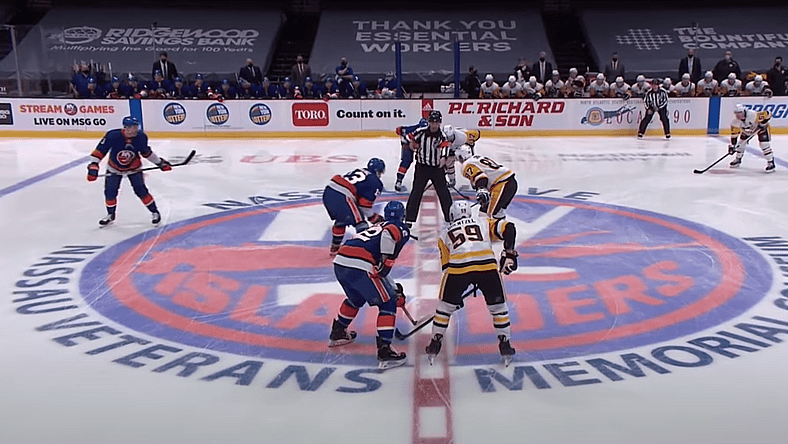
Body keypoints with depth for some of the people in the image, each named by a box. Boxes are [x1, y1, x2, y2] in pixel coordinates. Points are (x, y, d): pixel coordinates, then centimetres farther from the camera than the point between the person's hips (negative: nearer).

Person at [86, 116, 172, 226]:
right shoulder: (112, 136, -29)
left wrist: (160, 163, 3)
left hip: (133, 168, 0)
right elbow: (100, 151, -21)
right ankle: (110, 215, 25)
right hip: (114, 168, 0)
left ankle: (155, 212, 10)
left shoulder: (141, 137, -19)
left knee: (141, 191, -8)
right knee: (110, 192, 0)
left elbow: (146, 152, 0)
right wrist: (93, 166, -28)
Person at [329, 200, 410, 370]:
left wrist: (395, 290, 43)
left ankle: (337, 333, 48)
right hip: (359, 267, -8)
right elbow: (389, 233, -16)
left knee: (356, 299, 34)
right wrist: (386, 261, -10)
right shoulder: (402, 230, 13)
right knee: (387, 304, 6)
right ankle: (384, 351, 0)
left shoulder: (377, 226, 35)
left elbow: (381, 268, 39)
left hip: (340, 262, 8)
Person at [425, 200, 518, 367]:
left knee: (445, 306, 22)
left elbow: (446, 266, 28)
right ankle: (505, 347, 24)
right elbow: (508, 228, 12)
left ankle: (434, 346, 28)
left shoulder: (445, 235, 31)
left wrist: (456, 295, 34)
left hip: (458, 267, 0)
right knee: (498, 307, 21)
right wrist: (509, 253, 10)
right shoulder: (483, 223, 30)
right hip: (487, 265, 0)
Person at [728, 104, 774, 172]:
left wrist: (762, 123, -33)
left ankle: (770, 163, -8)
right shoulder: (735, 122, -24)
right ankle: (737, 160, 25)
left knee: (764, 145, -18)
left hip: (761, 127, -5)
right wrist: (732, 145, -20)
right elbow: (734, 134, -15)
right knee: (741, 143, 3)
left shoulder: (752, 115, -41)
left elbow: (767, 114, -32)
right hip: (747, 130, 5)